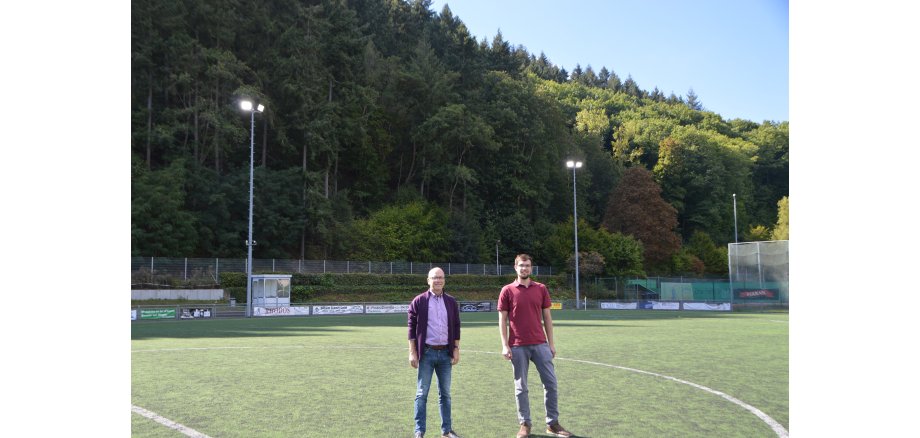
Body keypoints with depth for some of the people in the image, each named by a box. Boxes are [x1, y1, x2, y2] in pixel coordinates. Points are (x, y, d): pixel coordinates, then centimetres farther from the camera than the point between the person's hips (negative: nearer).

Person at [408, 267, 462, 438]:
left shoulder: (451, 302, 7)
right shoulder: (418, 301, -3)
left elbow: (456, 327, 10)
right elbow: (412, 328, -3)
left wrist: (456, 350, 4)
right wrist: (412, 352, -7)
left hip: (445, 353, 3)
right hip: (426, 353, -3)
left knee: (445, 393, 11)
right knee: (422, 393, 1)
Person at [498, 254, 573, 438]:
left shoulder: (541, 288, 7)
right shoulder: (507, 290, 0)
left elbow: (547, 317, 11)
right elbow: (502, 320, 0)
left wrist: (551, 343, 7)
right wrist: (505, 345, -7)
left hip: (540, 344, 2)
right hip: (518, 346, -2)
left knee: (550, 382, 2)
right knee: (521, 387, 5)